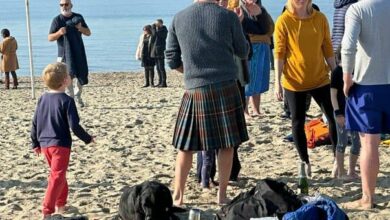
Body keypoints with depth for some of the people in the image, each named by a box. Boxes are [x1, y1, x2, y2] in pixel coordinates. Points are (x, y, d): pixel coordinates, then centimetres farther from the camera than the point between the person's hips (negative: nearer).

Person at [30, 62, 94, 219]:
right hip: (60, 144, -7)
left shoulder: (43, 99, 5)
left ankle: (61, 205, 33)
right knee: (57, 177, -5)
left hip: (44, 144, 7)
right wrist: (87, 139, -1)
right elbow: (74, 125, -16)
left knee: (58, 174, 23)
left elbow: (35, 123, 9)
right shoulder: (66, 101, -15)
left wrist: (36, 143, 19)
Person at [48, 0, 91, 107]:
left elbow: (88, 33, 9)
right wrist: (59, 33, -25)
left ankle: (78, 96, 22)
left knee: (81, 76, 1)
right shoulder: (57, 20, -2)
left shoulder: (78, 17, 8)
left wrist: (80, 28, -12)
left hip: (79, 53, 3)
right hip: (64, 54, -3)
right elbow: (50, 38, -5)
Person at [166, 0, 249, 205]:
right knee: (226, 144, 9)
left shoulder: (178, 19, 1)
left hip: (195, 90, 1)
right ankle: (222, 195, 14)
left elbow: (172, 60, 6)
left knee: (186, 145, 10)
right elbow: (243, 52, 8)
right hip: (226, 88, -1)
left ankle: (177, 196, 12)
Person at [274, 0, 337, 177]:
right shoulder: (284, 21, -9)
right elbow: (279, 53, -8)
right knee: (298, 122, 5)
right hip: (294, 82, -3)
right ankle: (305, 162, 19)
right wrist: (277, 82, -11)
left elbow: (327, 49, 6)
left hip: (320, 79, 3)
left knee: (334, 117, 5)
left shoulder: (320, 19, -1)